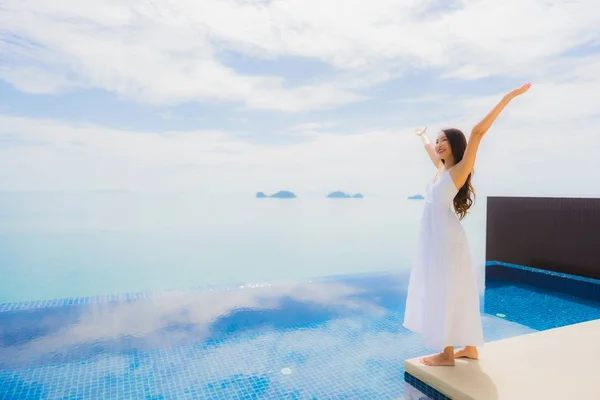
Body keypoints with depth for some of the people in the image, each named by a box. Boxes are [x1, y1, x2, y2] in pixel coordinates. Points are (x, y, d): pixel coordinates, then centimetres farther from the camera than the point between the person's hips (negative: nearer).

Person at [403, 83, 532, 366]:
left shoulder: (460, 169, -8)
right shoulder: (441, 168, 11)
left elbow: (478, 131, -18)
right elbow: (429, 147, 32)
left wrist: (508, 98, -21)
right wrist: (422, 135, 50)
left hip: (447, 239, -8)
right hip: (434, 238, 8)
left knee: (449, 292, -1)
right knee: (443, 292, 13)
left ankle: (448, 354, 10)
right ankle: (469, 347, 25)